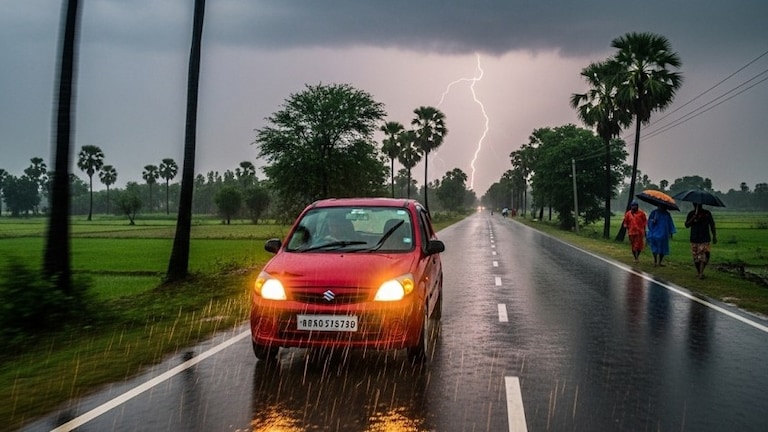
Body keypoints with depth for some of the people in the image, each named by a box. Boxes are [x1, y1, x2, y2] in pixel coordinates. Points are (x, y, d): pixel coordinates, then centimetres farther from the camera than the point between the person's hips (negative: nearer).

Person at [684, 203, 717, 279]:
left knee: (704, 256, -12)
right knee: (696, 256, 6)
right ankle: (698, 272, 22)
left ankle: (701, 273, -12)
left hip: (705, 238, -1)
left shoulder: (707, 213, 5)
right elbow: (686, 225, -3)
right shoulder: (691, 214, 5)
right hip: (694, 239, 1)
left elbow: (712, 225, 9)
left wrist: (714, 236, 4)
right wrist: (693, 218, -18)